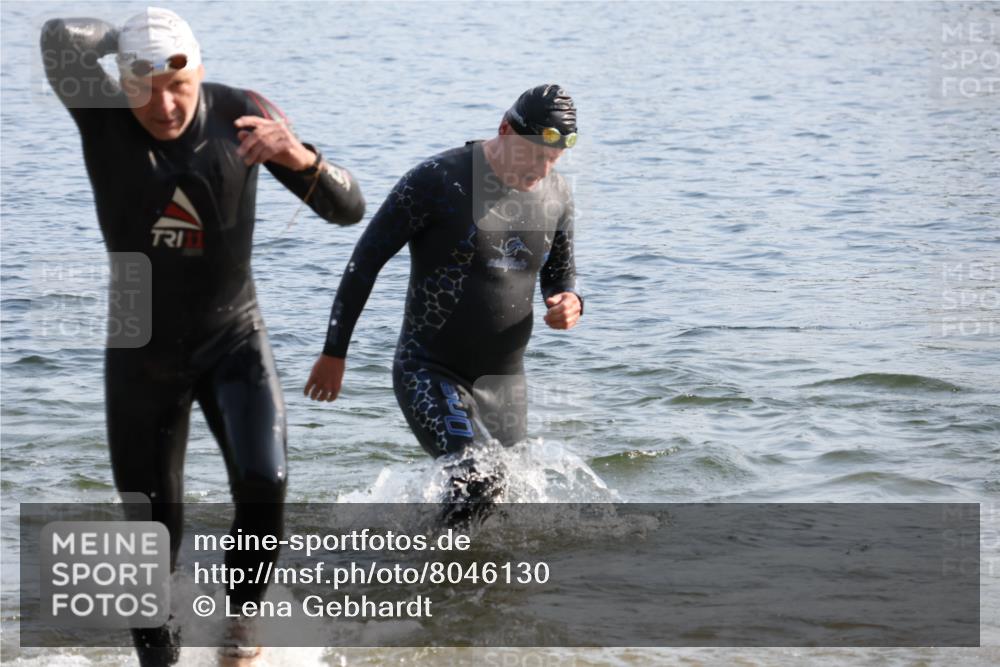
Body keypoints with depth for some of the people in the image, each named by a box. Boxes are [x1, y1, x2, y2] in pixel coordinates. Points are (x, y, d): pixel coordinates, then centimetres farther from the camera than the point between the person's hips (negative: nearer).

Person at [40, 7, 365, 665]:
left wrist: (298, 154, -37)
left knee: (264, 485, -22)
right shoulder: (102, 114, -18)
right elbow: (62, 37, -41)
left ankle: (241, 613, 8)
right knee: (152, 527, 5)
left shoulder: (241, 115, -15)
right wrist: (131, 35, -19)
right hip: (143, 353, 0)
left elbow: (349, 210, -16)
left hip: (234, 340, 0)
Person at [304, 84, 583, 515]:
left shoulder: (557, 196, 2)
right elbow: (366, 259, -9)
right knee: (476, 482, -27)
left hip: (504, 381, 6)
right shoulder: (438, 180, -15)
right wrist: (334, 353, -7)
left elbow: (561, 273, 18)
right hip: (429, 372, -6)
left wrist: (569, 304, -8)